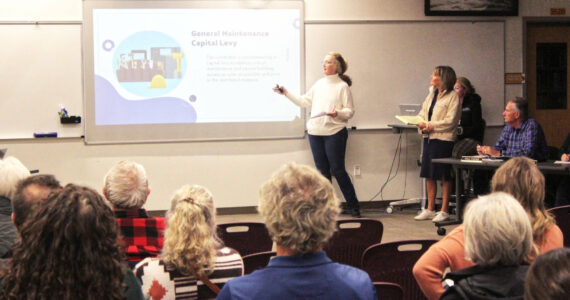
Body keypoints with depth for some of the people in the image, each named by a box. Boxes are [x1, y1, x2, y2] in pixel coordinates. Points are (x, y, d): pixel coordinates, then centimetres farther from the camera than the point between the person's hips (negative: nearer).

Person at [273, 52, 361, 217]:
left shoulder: (342, 86, -4)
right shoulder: (319, 84, 14)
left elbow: (350, 111, -6)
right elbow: (304, 101, 19)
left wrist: (337, 113, -24)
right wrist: (286, 93, 13)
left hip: (334, 132, -6)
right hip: (315, 132, 6)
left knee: (338, 170, -5)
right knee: (322, 170, 9)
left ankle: (353, 207, 5)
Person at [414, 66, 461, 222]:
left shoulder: (453, 96, -8)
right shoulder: (432, 93, 14)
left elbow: (450, 121, -15)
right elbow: (423, 112, 16)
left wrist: (431, 125, -17)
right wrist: (421, 124, -5)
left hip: (444, 139, -7)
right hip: (429, 138, 7)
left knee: (444, 176, 0)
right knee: (429, 175, 10)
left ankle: (444, 211, 7)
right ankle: (430, 209, 18)